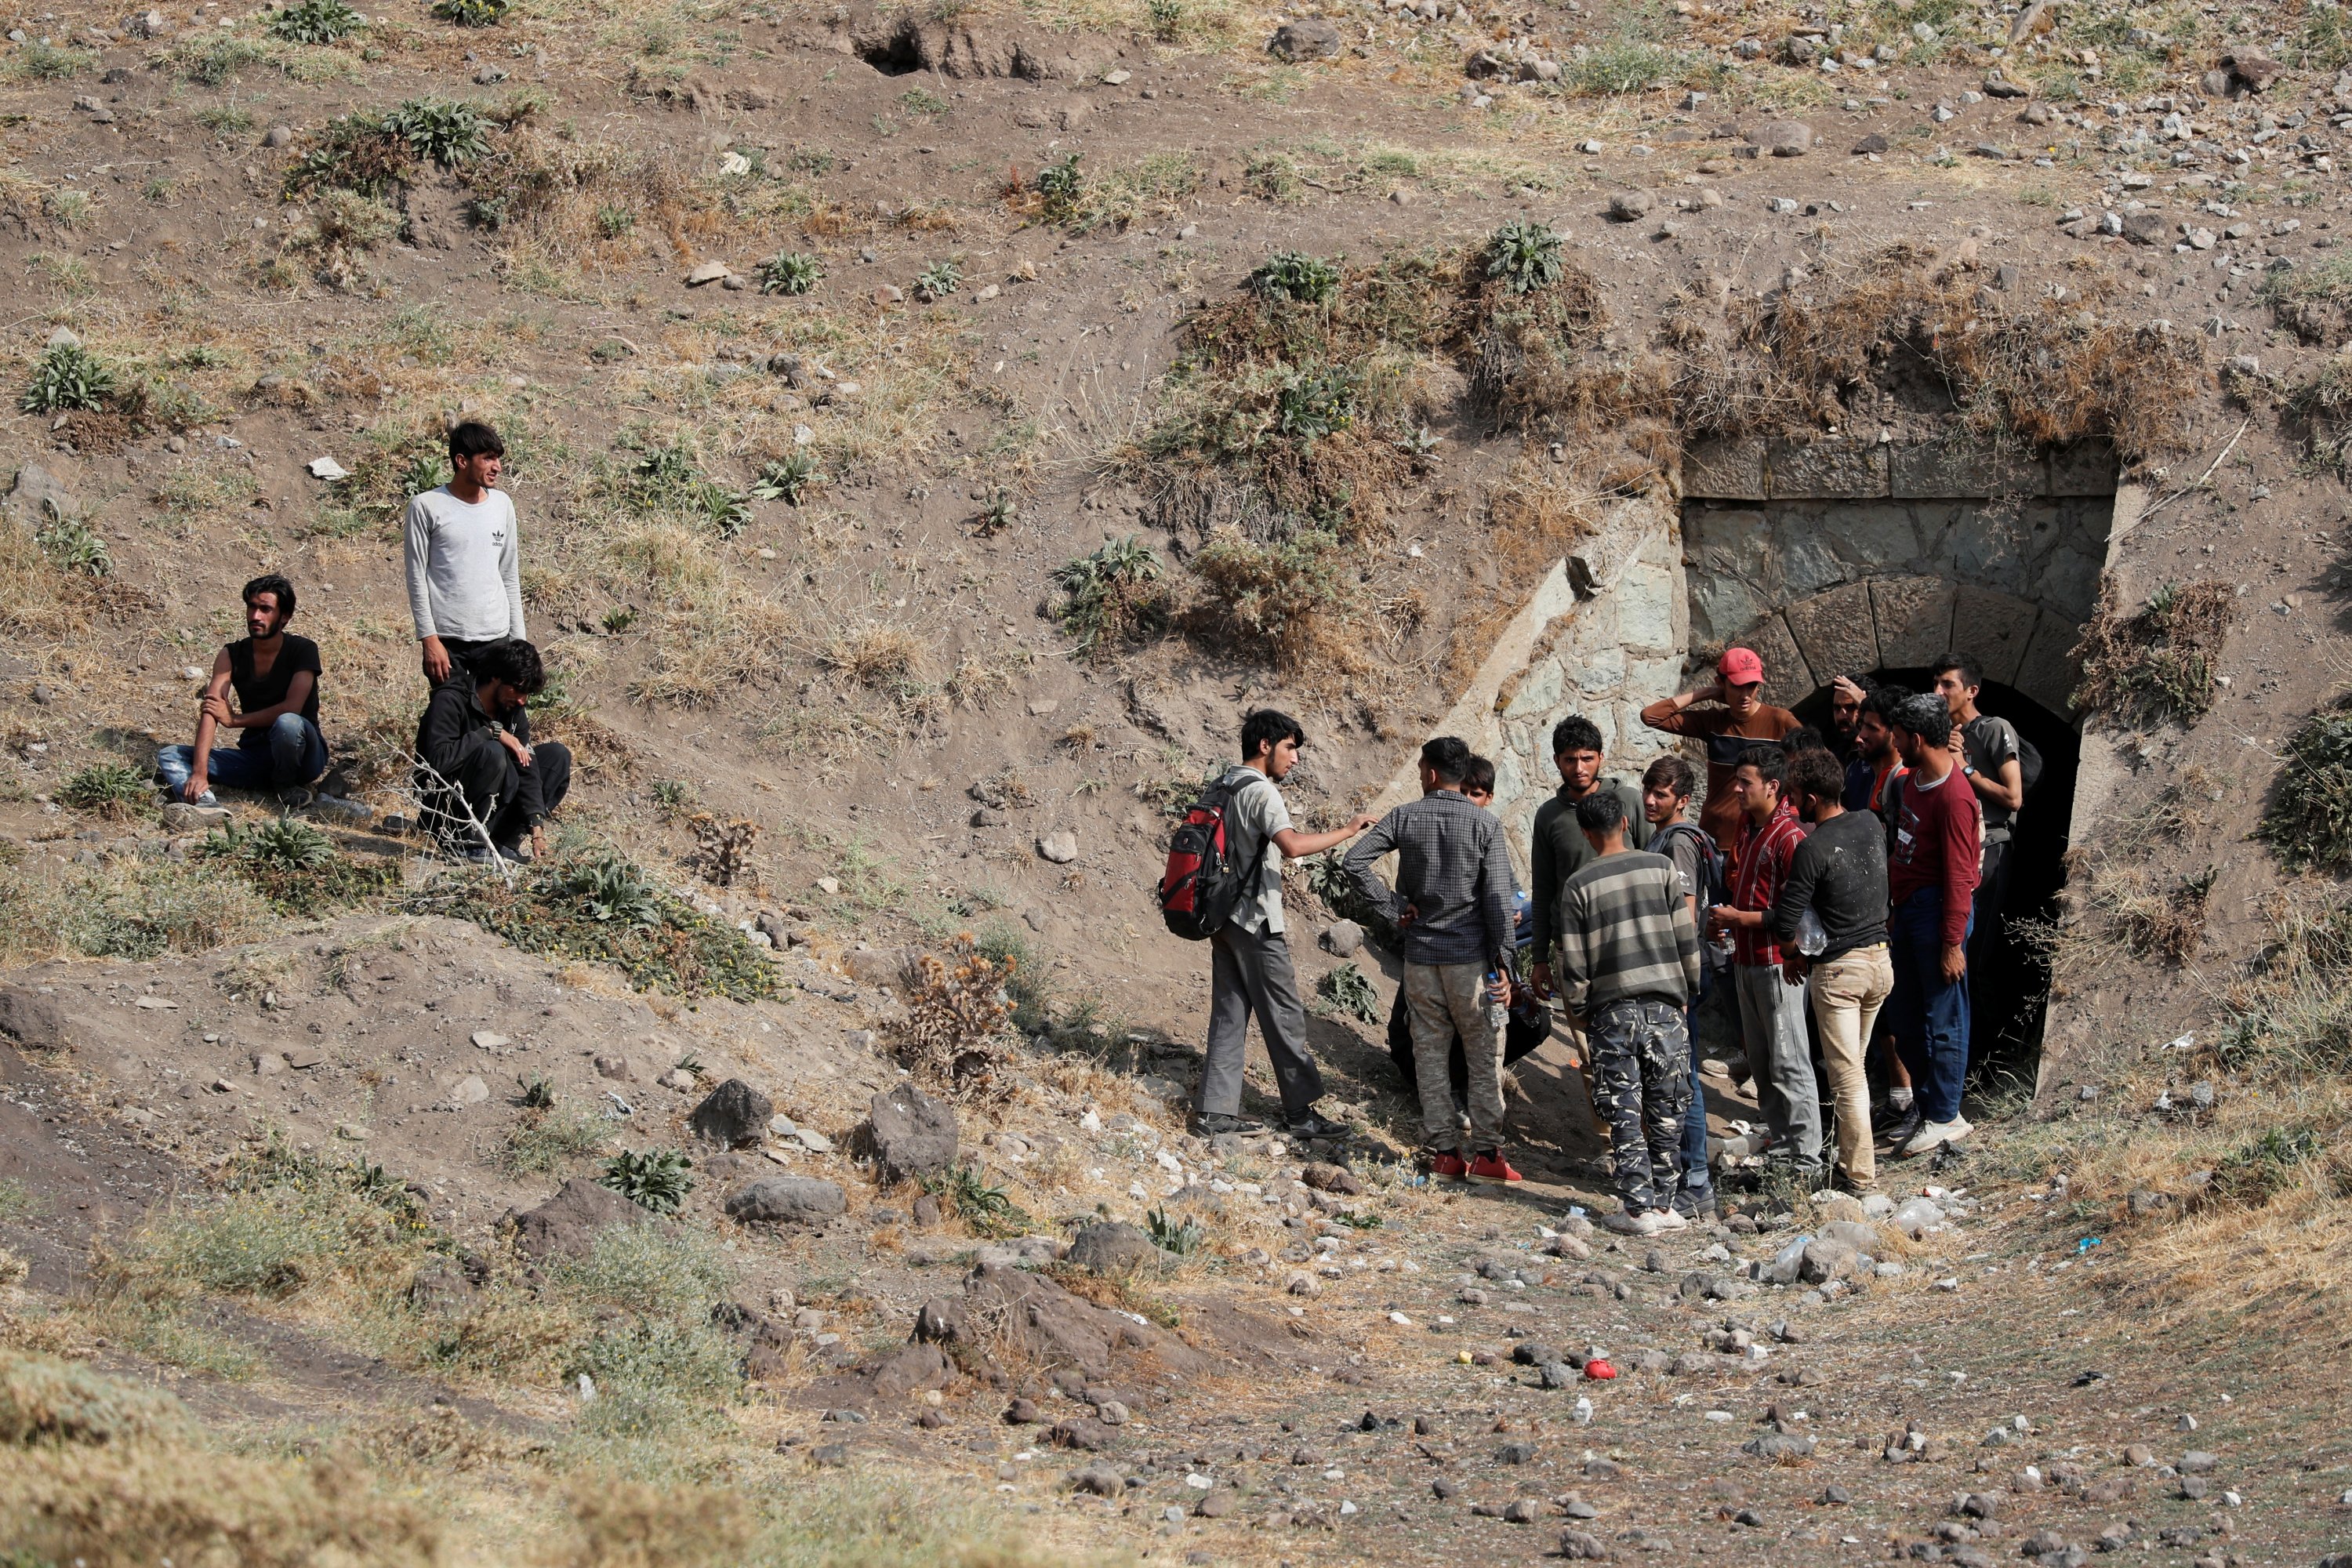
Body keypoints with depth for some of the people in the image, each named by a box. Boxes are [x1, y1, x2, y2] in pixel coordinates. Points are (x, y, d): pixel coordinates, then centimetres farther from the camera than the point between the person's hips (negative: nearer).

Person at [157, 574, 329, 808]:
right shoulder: (231, 656, -1)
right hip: (254, 756, 4)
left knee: (288, 723, -39)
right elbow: (209, 712, -13)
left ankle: (286, 785, -8)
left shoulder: (303, 650, -10)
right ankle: (207, 805, -41)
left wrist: (234, 719, -13)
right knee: (169, 756, -10)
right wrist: (199, 772, -28)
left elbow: (292, 708, -23)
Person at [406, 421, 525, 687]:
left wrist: (518, 639, 11)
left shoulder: (502, 505, 10)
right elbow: (417, 578, -4)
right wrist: (429, 639, -10)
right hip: (447, 639, -4)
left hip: (495, 637, 4)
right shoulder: (426, 508, -4)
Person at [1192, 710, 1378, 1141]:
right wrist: (1348, 831, -24)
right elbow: (1293, 846, -31)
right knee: (1283, 1016, -1)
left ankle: (1215, 1110, 7)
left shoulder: (1222, 788, 12)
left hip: (1224, 914, 9)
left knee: (1229, 1013, 9)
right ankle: (1300, 1112, 3)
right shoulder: (1261, 792, -16)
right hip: (1256, 921, -9)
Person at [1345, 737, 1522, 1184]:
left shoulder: (1405, 817, -1)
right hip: (1470, 954, -2)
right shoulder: (1484, 823, -5)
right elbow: (1497, 896, -9)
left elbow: (1355, 861, -8)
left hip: (1420, 954, 2)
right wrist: (1501, 961, -7)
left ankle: (1442, 1152, 9)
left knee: (1429, 1055, 9)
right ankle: (1486, 1153, 0)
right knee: (1484, 1055, 5)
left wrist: (1393, 906, -1)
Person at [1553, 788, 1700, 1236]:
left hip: (1613, 1010, -2)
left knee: (1625, 1115, 3)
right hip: (1665, 1005, 2)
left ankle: (1639, 1208, 1)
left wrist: (1579, 1010, 11)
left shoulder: (1579, 886, -3)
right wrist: (1686, 991, 15)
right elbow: (1687, 939, 3)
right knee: (1666, 1111, 9)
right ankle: (1664, 1203, 11)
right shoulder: (1662, 868, 1)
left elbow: (1573, 964, -3)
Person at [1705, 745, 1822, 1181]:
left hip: (1778, 963, -10)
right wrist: (1725, 919, 10)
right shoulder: (1748, 831, 14)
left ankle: (1805, 1159, -2)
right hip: (1747, 961, 10)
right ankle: (1780, 1148, 21)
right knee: (1761, 1063, 13)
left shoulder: (1790, 837, -16)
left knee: (1788, 1063, -6)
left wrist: (1742, 919, -17)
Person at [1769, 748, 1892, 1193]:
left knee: (1846, 1075, 0)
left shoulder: (1813, 849, -19)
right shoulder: (1871, 824, 2)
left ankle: (1861, 1175, 2)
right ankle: (1852, 1155, 29)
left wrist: (1796, 957, 3)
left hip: (1838, 970, -7)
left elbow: (1784, 924, -18)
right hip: (1881, 959, 7)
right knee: (1853, 1065, 20)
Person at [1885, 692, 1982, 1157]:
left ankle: (1944, 1119, 5)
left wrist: (1952, 945, -19)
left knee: (1942, 1022, -2)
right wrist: (1893, 913, 19)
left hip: (1936, 910, -10)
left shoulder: (1954, 797, -19)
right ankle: (1928, 1109, 22)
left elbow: (1959, 876, -19)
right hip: (1906, 907, 10)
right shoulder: (1913, 781, 11)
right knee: (1908, 1024, 14)